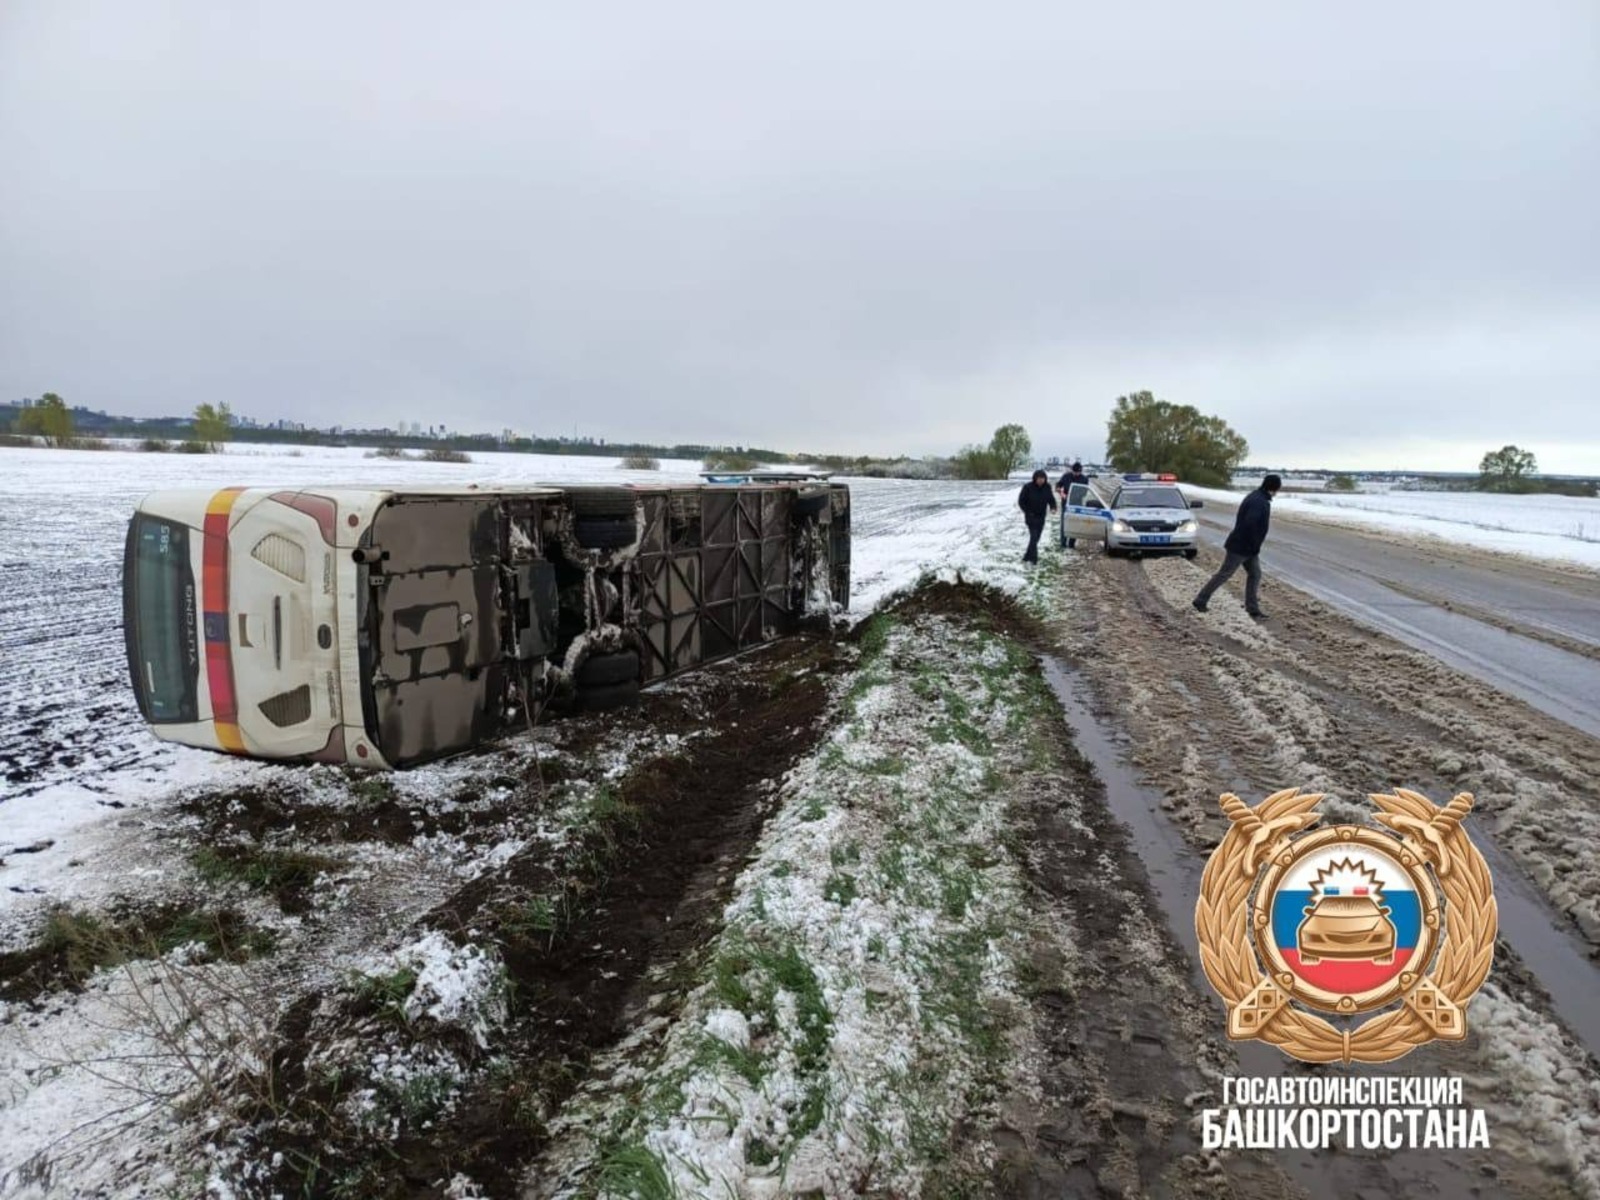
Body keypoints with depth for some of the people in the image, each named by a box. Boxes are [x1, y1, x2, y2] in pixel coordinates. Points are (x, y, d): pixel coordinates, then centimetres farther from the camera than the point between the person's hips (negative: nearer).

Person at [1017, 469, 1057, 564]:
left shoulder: (1047, 487, -3)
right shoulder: (1028, 487, -15)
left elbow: (1051, 499, 8)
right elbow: (1021, 501, -7)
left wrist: (1053, 508, -13)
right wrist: (1028, 512, -10)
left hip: (1041, 517, 5)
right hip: (1031, 516, -5)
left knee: (1036, 538, 10)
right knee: (1034, 536, -14)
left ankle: (1027, 557, 24)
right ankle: (1034, 559, -14)